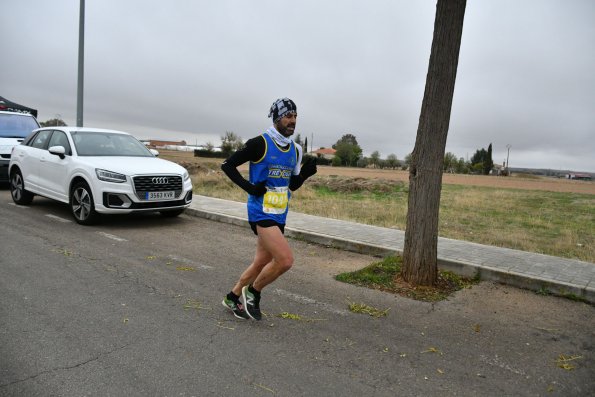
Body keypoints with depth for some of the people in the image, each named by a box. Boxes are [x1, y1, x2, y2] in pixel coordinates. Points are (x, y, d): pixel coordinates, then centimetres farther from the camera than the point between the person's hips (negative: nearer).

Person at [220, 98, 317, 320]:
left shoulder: (295, 150, 11)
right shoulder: (260, 143, -11)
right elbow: (228, 165, -6)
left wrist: (306, 172, -3)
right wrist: (249, 187, -15)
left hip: (279, 215, 8)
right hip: (261, 212, -8)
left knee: (261, 262, 15)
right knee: (285, 260, -17)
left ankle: (233, 297, 35)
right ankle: (253, 292, 8)